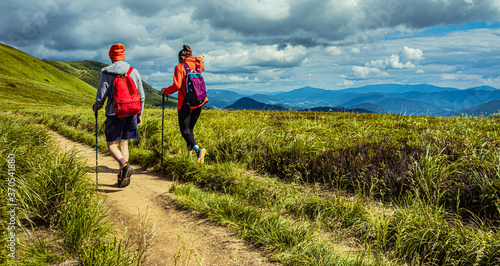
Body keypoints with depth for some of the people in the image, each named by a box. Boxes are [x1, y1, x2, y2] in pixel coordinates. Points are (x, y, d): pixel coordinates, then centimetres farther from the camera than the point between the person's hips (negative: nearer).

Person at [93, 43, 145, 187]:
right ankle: (122, 178, 11)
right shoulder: (134, 72, 6)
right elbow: (141, 96, 9)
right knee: (124, 144, 12)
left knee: (111, 144, 6)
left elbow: (101, 96, -6)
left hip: (115, 113, -4)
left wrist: (96, 107, 16)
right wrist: (139, 114, 19)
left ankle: (125, 165, -20)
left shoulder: (106, 73, -6)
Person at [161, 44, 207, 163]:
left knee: (185, 130, -3)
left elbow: (177, 86, -15)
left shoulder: (180, 67, -8)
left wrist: (165, 91, -2)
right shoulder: (198, 65, 9)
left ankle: (197, 149, -24)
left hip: (185, 104, -6)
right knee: (190, 128, 18)